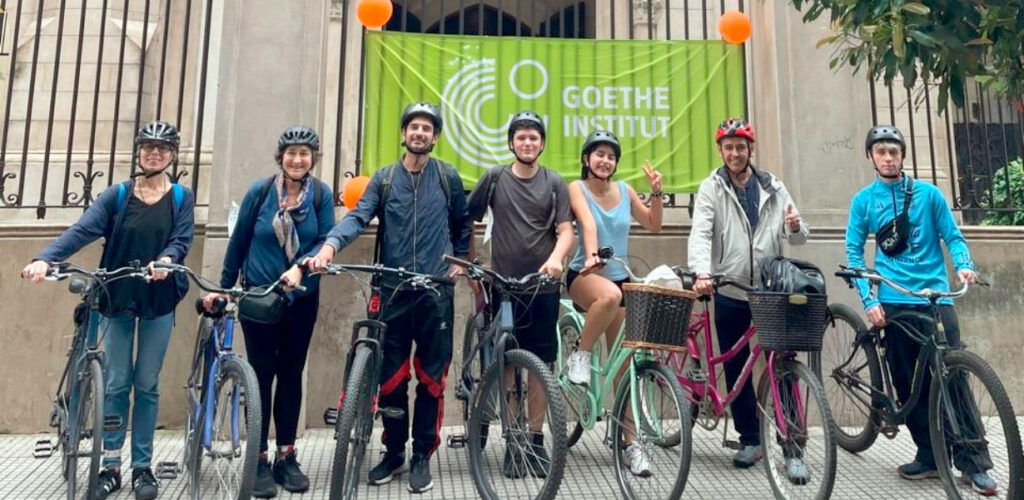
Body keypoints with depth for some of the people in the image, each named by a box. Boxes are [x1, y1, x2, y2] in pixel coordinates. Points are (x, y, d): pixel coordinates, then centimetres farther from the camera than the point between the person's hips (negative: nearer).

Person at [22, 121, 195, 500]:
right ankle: (111, 467, 17)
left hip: (158, 300, 0)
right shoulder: (117, 194, 2)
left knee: (147, 386, 6)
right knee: (116, 384, 5)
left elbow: (182, 239, -9)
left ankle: (142, 467, 17)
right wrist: (45, 259, -26)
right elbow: (82, 230, -10)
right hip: (116, 297, 1)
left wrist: (165, 259, -32)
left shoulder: (182, 197, 3)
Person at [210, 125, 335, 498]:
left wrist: (300, 267, -27)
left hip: (302, 299, 1)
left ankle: (286, 456, 21)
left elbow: (326, 240, -9)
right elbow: (238, 242, 2)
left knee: (291, 375, 9)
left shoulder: (321, 195, -3)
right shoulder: (260, 191, -5)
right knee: (261, 375, 2)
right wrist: (223, 288, 7)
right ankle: (259, 459, 13)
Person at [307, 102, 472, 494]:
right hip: (394, 291, 1)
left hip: (436, 292, -1)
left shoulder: (448, 177, 6)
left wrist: (459, 260, 9)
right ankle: (394, 451, 25)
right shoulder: (384, 178, 6)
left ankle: (422, 456, 18)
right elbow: (358, 217, -8)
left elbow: (462, 222, 18)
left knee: (431, 377, 5)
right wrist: (330, 246, -24)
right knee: (391, 376, 7)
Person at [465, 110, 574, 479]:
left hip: (543, 286, 1)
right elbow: (467, 219, 8)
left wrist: (556, 257, -19)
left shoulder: (555, 183, 6)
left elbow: (566, 230, 0)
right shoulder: (495, 178, 5)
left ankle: (536, 440, 17)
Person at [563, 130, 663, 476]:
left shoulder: (624, 190, 10)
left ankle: (630, 441, 9)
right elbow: (587, 222, -21)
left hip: (619, 278, 4)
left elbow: (653, 225, 14)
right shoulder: (577, 187, -2)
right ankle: (580, 355, -15)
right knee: (610, 295, -41)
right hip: (584, 275, -4)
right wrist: (591, 254, -37)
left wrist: (656, 191, 0)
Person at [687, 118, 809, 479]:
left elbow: (798, 238, 8)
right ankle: (750, 440, 23)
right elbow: (700, 234, -15)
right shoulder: (711, 188, 0)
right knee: (736, 369, 8)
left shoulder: (773, 188, 7)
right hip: (729, 293, 0)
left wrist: (796, 227, -16)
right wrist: (702, 272, -33)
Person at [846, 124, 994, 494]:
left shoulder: (928, 193, 5)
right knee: (909, 384, 6)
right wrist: (869, 300, -6)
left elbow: (952, 236, 7)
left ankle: (973, 462, 6)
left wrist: (964, 266, -14)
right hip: (894, 301, 1)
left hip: (935, 296, -1)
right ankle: (929, 455, 18)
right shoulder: (863, 200, 5)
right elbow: (854, 253, 3)